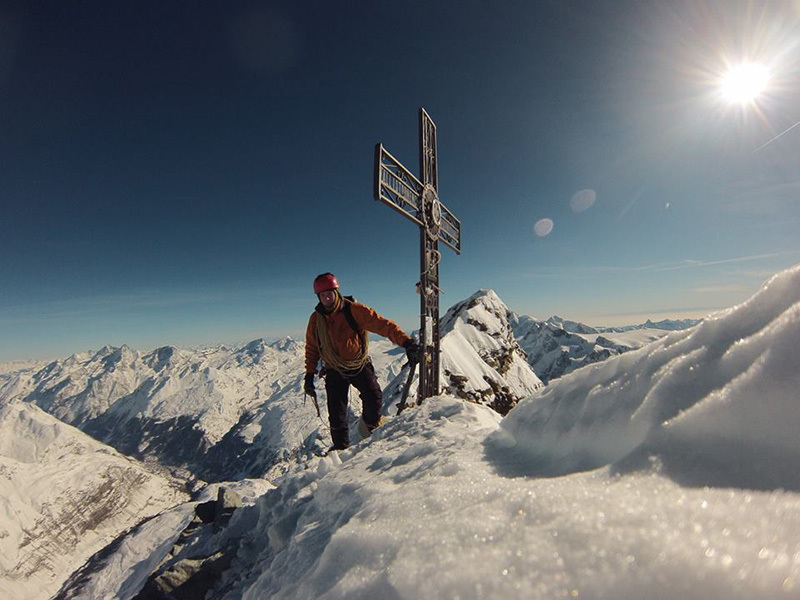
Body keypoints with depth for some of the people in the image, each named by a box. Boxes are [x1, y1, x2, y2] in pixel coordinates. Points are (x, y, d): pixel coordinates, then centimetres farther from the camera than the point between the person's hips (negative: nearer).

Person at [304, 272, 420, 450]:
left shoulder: (353, 310, -17)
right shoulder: (315, 319, -4)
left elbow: (382, 324, -25)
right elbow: (312, 349, 9)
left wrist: (406, 342, -36)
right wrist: (309, 375, 6)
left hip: (360, 365, -2)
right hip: (335, 370, 3)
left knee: (374, 396, -21)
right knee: (336, 412, 1)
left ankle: (371, 424, 12)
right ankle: (341, 446, 24)